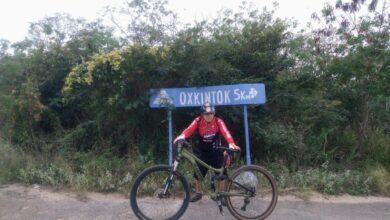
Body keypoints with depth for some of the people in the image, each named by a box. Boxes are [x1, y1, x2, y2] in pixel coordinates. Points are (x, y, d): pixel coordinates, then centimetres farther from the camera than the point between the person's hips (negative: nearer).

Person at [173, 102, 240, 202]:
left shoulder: (218, 121, -17)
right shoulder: (198, 121, -14)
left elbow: (225, 132, -31)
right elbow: (189, 130, -28)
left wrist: (231, 144, -49)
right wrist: (181, 137, -49)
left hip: (216, 152, -1)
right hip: (203, 152, 1)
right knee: (198, 173, 6)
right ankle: (198, 193, 30)